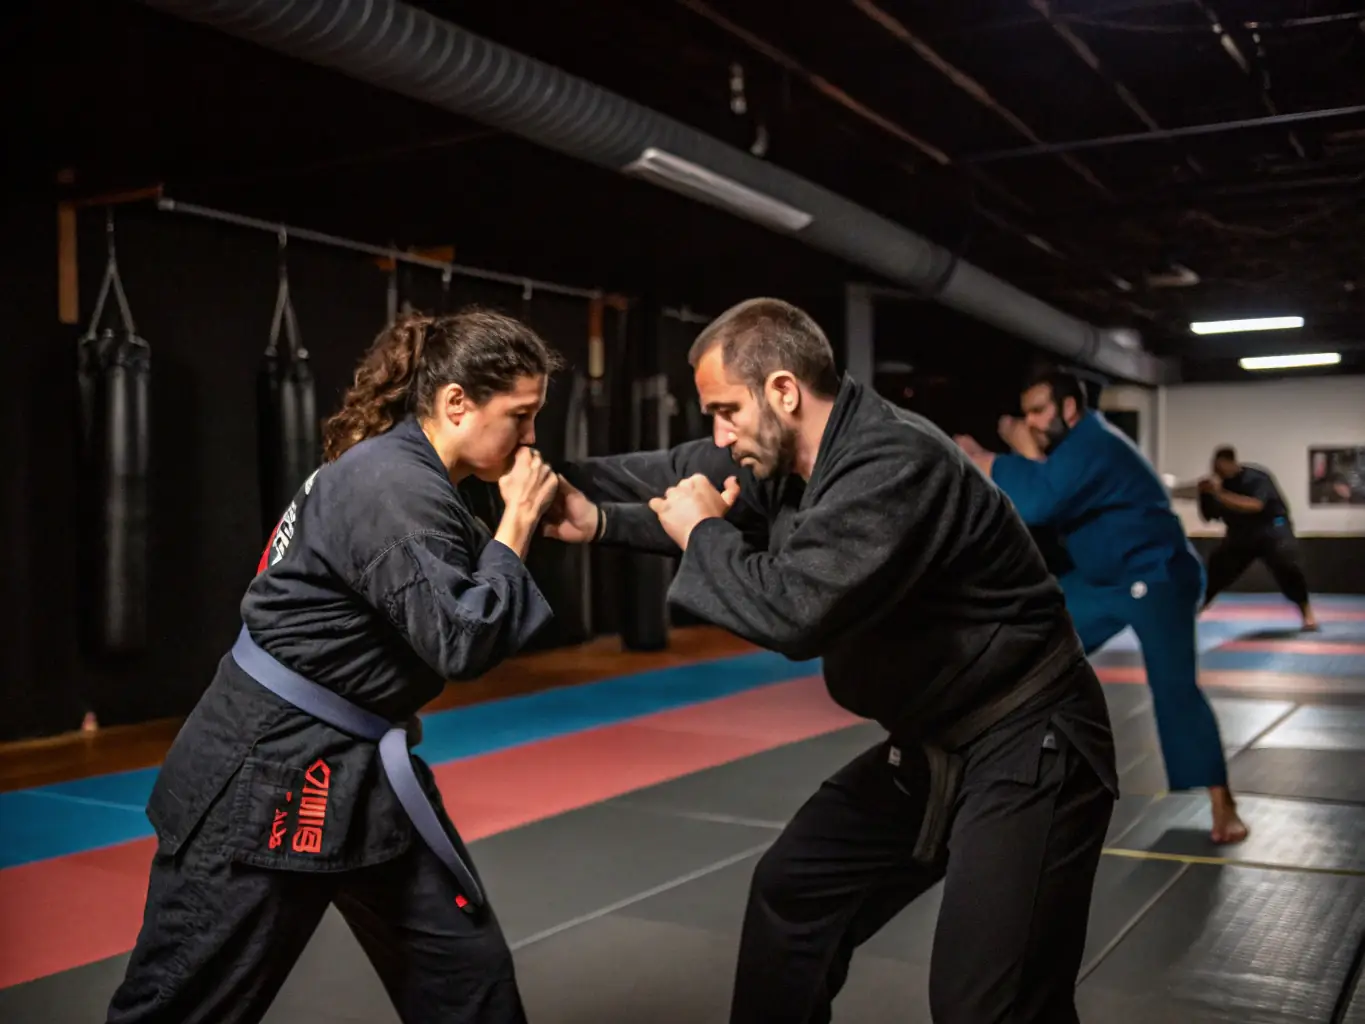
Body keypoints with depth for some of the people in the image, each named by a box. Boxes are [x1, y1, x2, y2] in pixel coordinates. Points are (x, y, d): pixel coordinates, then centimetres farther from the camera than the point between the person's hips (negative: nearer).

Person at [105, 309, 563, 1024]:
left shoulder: (404, 475, 8)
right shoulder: (392, 489, -21)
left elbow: (447, 614, 17)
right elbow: (461, 641, -24)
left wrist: (522, 522, 5)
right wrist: (516, 524, -14)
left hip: (361, 772, 10)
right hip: (265, 774, -10)